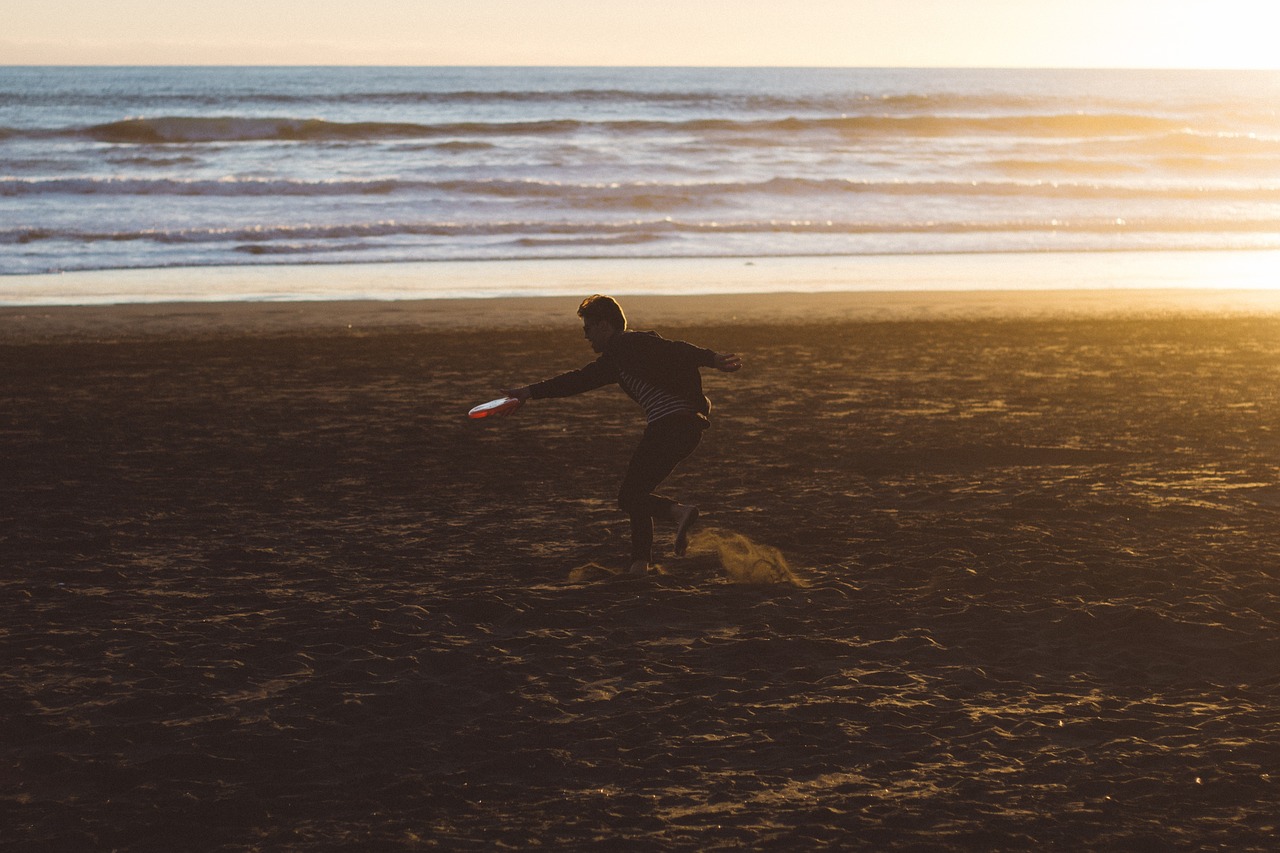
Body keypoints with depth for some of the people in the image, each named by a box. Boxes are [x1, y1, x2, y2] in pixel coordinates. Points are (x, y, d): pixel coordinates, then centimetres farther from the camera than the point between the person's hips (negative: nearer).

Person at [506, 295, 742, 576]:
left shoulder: (630, 344, -4)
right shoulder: (616, 357, 26)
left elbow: (673, 350, -18)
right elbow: (581, 379, 35)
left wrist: (711, 359, -32)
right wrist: (531, 391, 39)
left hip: (670, 424, -10)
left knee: (629, 495, -7)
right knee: (636, 494, 17)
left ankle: (679, 513, -30)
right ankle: (640, 566, 13)